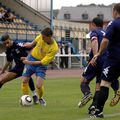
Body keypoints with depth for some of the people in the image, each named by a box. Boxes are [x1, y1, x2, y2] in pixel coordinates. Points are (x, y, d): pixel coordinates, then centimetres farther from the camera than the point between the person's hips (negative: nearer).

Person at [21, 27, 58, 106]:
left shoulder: (54, 48, -29)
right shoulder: (41, 36, -18)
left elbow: (42, 62, -25)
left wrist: (29, 63, -25)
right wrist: (31, 44, 23)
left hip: (41, 64, -4)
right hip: (32, 57, 4)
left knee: (39, 85, -15)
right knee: (24, 81, -1)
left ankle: (40, 98, 16)